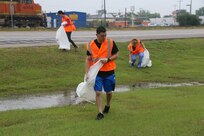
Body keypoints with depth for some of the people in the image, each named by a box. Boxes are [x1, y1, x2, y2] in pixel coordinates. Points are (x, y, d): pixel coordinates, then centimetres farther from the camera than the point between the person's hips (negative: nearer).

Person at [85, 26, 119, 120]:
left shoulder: (110, 42, -7)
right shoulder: (91, 45, -5)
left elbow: (116, 55, 0)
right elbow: (88, 59, 1)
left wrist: (108, 59, -18)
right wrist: (87, 73, -6)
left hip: (109, 71, 0)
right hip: (97, 72, 0)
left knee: (109, 92, 13)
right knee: (98, 92, -7)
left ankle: (107, 105, 41)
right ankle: (100, 112, 1)